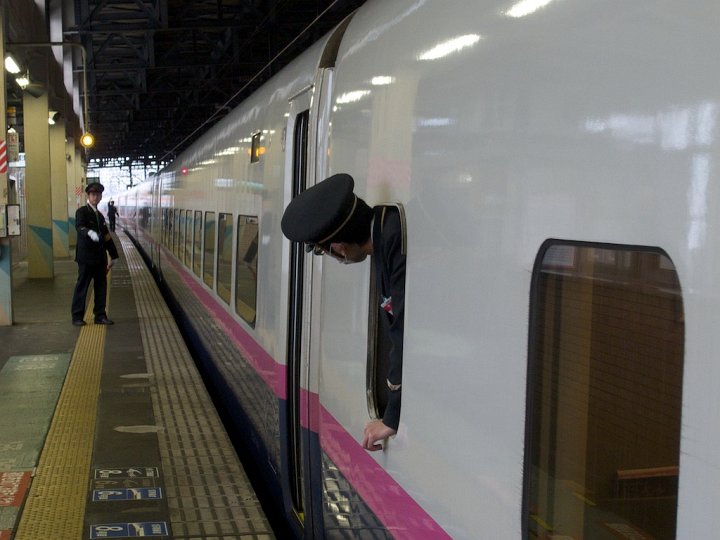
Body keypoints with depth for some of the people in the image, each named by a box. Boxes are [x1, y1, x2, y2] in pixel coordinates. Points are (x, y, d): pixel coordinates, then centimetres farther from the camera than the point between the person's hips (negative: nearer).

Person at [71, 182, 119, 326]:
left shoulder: (100, 215, 17)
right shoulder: (82, 211, -5)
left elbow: (107, 236, 21)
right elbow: (79, 226, -25)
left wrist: (113, 256, 19)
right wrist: (90, 233, -47)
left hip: (100, 257, 7)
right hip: (86, 256, -7)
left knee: (101, 286, 8)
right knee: (82, 286, -1)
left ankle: (100, 315, 15)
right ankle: (77, 316, 7)